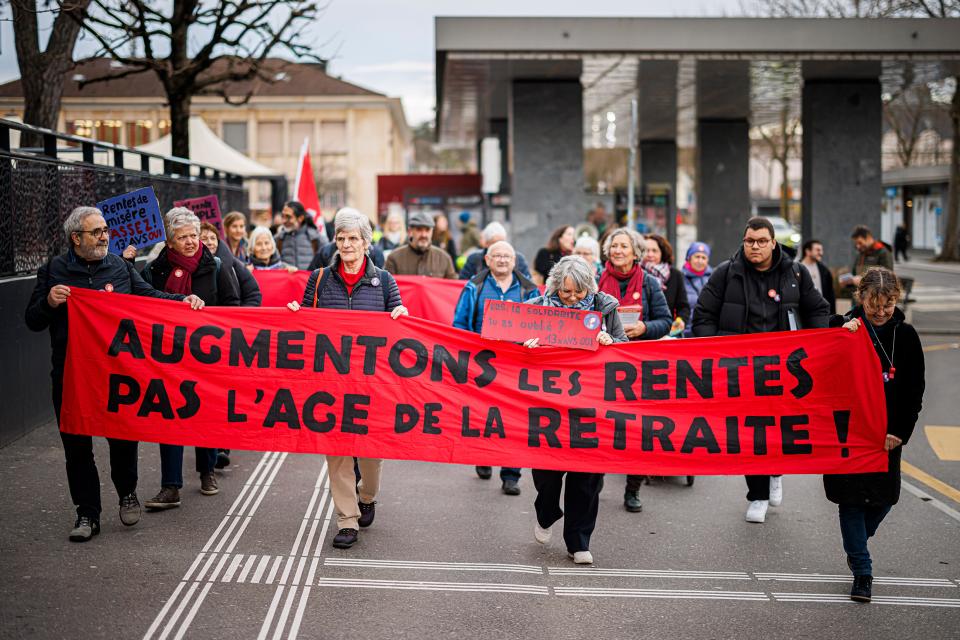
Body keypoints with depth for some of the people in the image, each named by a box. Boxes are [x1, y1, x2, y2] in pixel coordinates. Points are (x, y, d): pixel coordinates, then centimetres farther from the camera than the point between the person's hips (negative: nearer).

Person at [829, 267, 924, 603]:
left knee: (883, 498, 7)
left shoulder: (905, 335, 1)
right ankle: (862, 572, 6)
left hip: (887, 432, 2)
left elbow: (914, 390, 2)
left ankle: (856, 545, 35)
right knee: (852, 498, -1)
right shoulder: (842, 327, -4)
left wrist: (900, 433, -5)